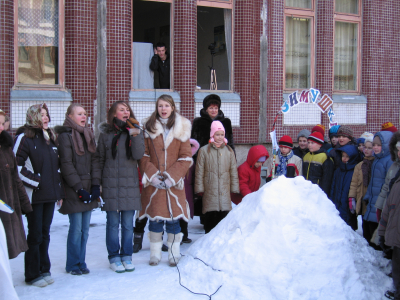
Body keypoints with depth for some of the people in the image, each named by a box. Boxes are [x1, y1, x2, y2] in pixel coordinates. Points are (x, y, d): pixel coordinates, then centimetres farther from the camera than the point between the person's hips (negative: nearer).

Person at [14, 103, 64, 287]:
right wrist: (34, 181, -13)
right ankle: (33, 274, 11)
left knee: (45, 234, 12)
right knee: (35, 235, 0)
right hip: (34, 195, -6)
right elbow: (16, 165, -13)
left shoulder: (50, 138, 14)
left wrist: (59, 191, 16)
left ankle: (44, 270, 22)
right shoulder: (24, 138, -7)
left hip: (50, 195, 6)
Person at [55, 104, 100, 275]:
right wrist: (79, 188, -14)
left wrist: (96, 185, -1)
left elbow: (95, 161, 9)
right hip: (74, 191, -6)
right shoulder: (65, 136, -6)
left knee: (85, 229, 9)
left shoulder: (88, 135, 14)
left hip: (89, 190, 6)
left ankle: (81, 262, 18)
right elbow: (67, 165, -11)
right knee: (76, 229, -2)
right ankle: (72, 265, 10)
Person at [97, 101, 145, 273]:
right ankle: (114, 257, 15)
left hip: (130, 184, 1)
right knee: (113, 223, 5)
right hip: (111, 184, -1)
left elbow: (138, 155, -8)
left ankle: (126, 256, 19)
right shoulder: (106, 133, 4)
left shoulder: (134, 132, 6)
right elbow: (99, 159, 7)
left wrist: (135, 135, -20)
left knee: (128, 224, 7)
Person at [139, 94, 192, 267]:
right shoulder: (148, 127, 6)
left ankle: (174, 253, 15)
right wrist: (152, 175, -11)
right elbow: (143, 155, 2)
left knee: (173, 217, 2)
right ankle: (155, 253, 16)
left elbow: (186, 157, 1)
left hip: (174, 182, 0)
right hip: (153, 182, 0)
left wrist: (172, 177, -10)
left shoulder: (181, 129, 5)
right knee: (155, 216, 4)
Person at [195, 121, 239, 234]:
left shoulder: (229, 151, 10)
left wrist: (235, 188, 10)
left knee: (224, 216, 3)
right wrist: (199, 188, -1)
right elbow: (199, 172, 2)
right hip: (209, 191, -2)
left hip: (225, 192, 3)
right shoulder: (204, 151, 0)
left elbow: (233, 171, 13)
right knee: (210, 216, 0)